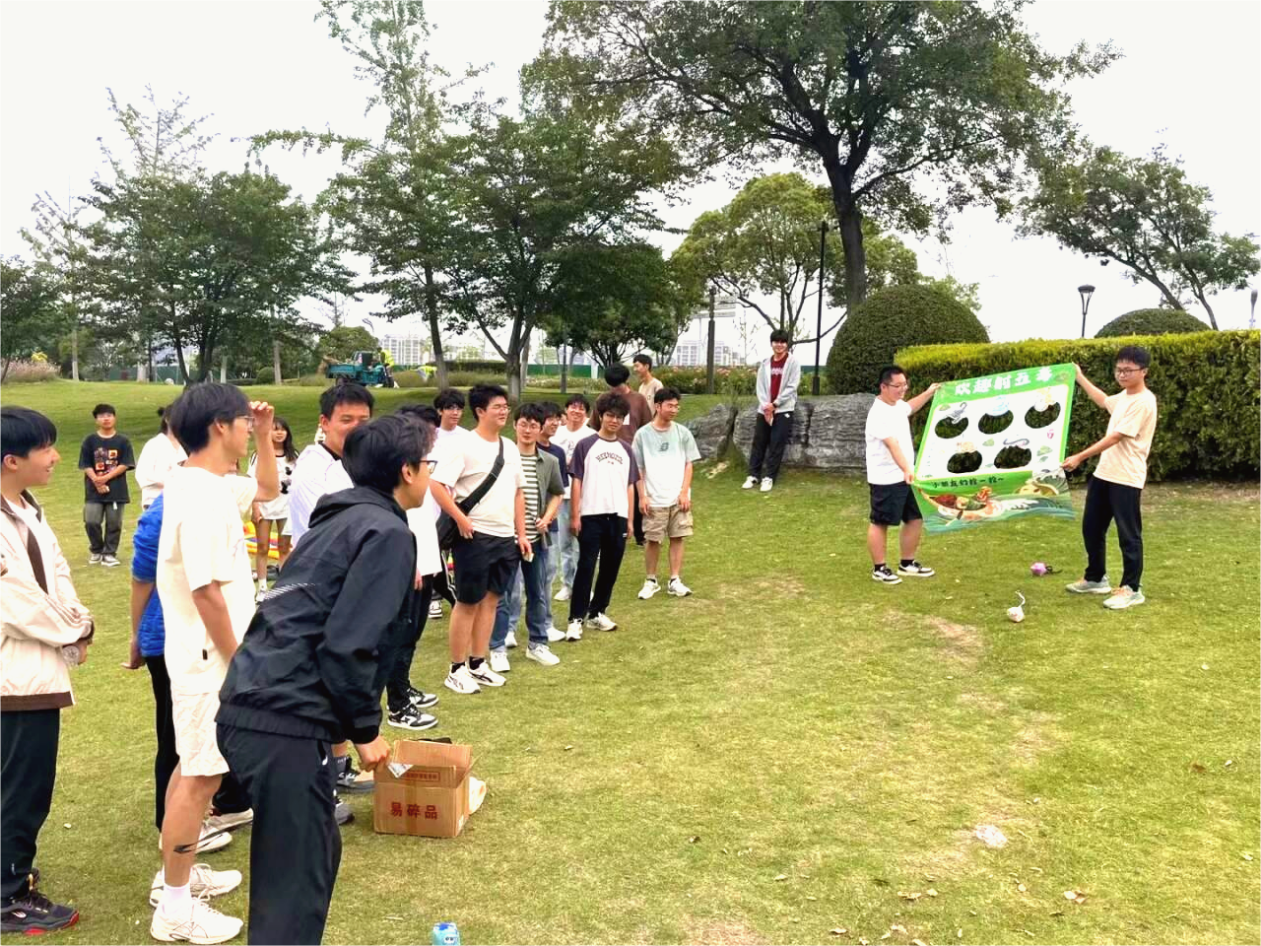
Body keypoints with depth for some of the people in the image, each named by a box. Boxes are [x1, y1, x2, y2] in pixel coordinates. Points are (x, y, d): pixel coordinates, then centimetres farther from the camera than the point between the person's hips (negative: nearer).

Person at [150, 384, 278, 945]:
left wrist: (265, 435, 11)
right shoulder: (201, 497, -24)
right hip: (210, 659, -10)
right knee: (201, 776, -2)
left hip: (204, 656, 10)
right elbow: (207, 590, -26)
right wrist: (239, 660, -19)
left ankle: (177, 876, 33)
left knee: (192, 768, 19)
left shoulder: (210, 485, 7)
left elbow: (267, 490, 25)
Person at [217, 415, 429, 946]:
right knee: (297, 882, -1)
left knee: (312, 856, 22)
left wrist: (348, 721, 28)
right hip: (284, 723, -9)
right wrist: (365, 730, -5)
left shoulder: (340, 521, 20)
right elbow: (346, 646, -17)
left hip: (251, 709, 10)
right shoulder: (387, 532, -8)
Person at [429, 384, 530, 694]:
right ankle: (457, 669, 11)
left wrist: (521, 534, 13)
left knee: (490, 599, 11)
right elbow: (436, 485, -17)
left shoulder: (510, 447, 12)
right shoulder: (462, 445, -11)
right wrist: (460, 519, -19)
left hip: (506, 538, 7)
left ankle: (478, 664, 22)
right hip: (475, 536, -7)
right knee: (468, 602, 1)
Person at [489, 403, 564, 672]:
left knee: (539, 594, 14)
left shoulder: (549, 462, 4)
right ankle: (497, 649, 13)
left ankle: (538, 644, 28)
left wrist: (548, 517, 0)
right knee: (503, 595, 2)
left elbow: (557, 494, 16)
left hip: (536, 538, 4)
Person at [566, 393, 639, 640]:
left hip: (618, 517, 4)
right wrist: (575, 515, -9)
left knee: (611, 568, 9)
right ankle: (576, 619, -1)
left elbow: (630, 486, 13)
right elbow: (576, 481, -3)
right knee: (586, 567, -4)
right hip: (591, 516, -4)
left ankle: (597, 613, 23)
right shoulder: (586, 446, -1)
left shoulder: (626, 450, 11)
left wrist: (629, 519, 8)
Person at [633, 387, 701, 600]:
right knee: (653, 540, 4)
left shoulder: (682, 433, 3)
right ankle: (651, 581, 17)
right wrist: (642, 496, -4)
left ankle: (675, 581, 13)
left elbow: (688, 464, 5)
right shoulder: (643, 434, -1)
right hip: (654, 500, -2)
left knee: (677, 538, 4)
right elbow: (638, 469, 2)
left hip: (678, 498, 2)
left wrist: (685, 492, -4)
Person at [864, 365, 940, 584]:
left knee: (915, 518, 14)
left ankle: (907, 564, 27)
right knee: (880, 523, 2)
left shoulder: (898, 405, 10)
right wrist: (906, 470, -43)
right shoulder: (879, 414, -21)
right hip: (886, 480, -10)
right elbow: (893, 444, -34)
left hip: (905, 477, 10)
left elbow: (910, 407, 37)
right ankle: (879, 569, 12)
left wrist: (929, 393, 42)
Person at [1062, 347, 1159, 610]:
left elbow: (1115, 437, -22)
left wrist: (1080, 457, -23)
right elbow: (1104, 401, 37)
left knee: (1128, 534, 0)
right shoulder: (1123, 396, 12)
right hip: (1104, 474, 9)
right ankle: (1096, 578, 31)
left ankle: (1131, 589, 11)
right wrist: (1079, 377, 37)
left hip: (1127, 479, -9)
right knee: (1091, 527, 16)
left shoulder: (1143, 401, -17)